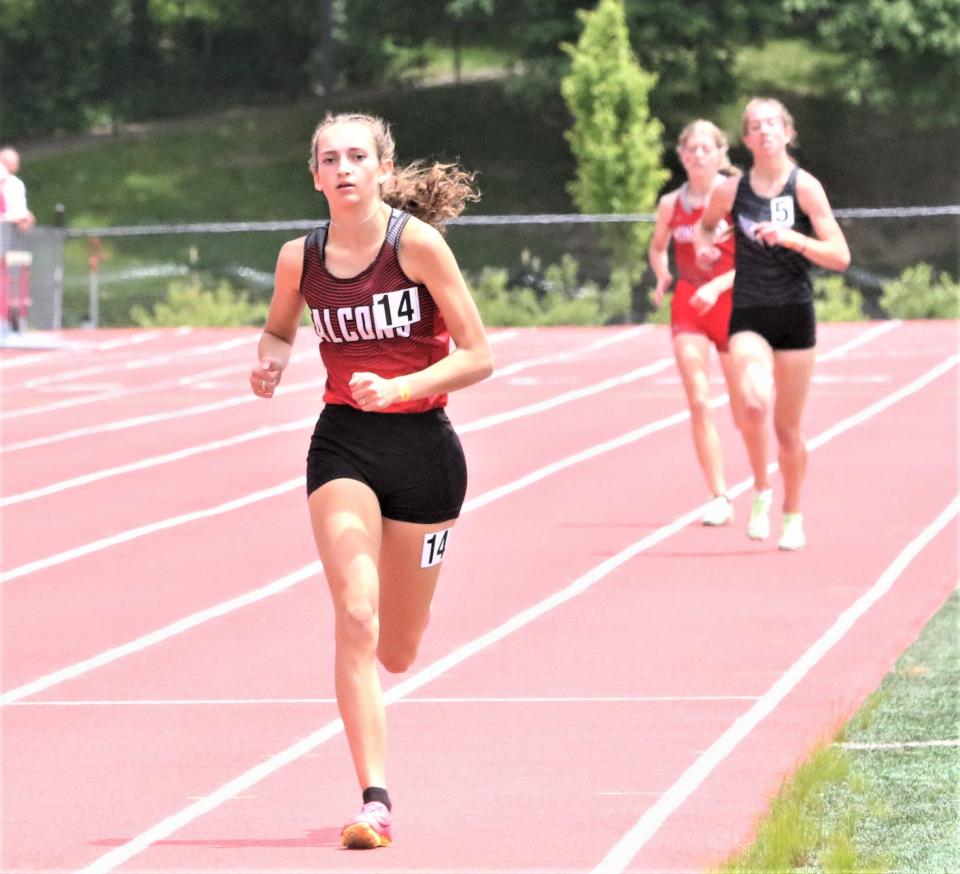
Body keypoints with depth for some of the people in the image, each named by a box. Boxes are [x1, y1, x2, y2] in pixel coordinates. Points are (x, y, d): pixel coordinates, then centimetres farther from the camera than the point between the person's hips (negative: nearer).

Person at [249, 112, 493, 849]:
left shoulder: (416, 242, -12)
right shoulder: (300, 258, -2)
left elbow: (478, 356, -11)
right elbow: (279, 328, 19)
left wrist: (397, 389, -24)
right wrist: (271, 362, -4)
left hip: (422, 447, -1)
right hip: (342, 443, 1)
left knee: (395, 651, 9)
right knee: (355, 617, -19)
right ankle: (375, 801, -17)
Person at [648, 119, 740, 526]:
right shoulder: (671, 204, 3)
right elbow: (657, 247, 22)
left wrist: (716, 285, -23)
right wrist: (662, 277, 1)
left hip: (733, 305, -2)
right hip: (688, 308, 2)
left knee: (744, 407, 5)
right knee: (699, 403, -9)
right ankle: (719, 497, -8)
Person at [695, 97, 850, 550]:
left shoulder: (804, 187, -6)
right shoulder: (731, 191, 0)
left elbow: (840, 257, -9)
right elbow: (706, 223, 23)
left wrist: (792, 239, -23)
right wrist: (703, 243, 0)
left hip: (795, 314, 0)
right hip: (748, 315, 0)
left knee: (788, 428, 6)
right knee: (755, 402, -26)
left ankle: (792, 515, 27)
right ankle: (761, 491, -2)